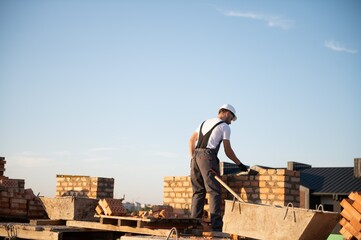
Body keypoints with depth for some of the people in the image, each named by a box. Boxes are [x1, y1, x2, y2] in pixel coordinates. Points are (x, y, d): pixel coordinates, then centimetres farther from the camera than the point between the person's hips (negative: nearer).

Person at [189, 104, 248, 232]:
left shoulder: (205, 122, 26)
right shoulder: (225, 127, 6)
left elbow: (192, 140, 23)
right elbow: (228, 151, 3)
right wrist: (240, 164, 12)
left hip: (196, 156, 7)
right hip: (208, 156, -7)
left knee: (198, 191, 9)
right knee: (214, 191, -7)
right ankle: (216, 226, -12)